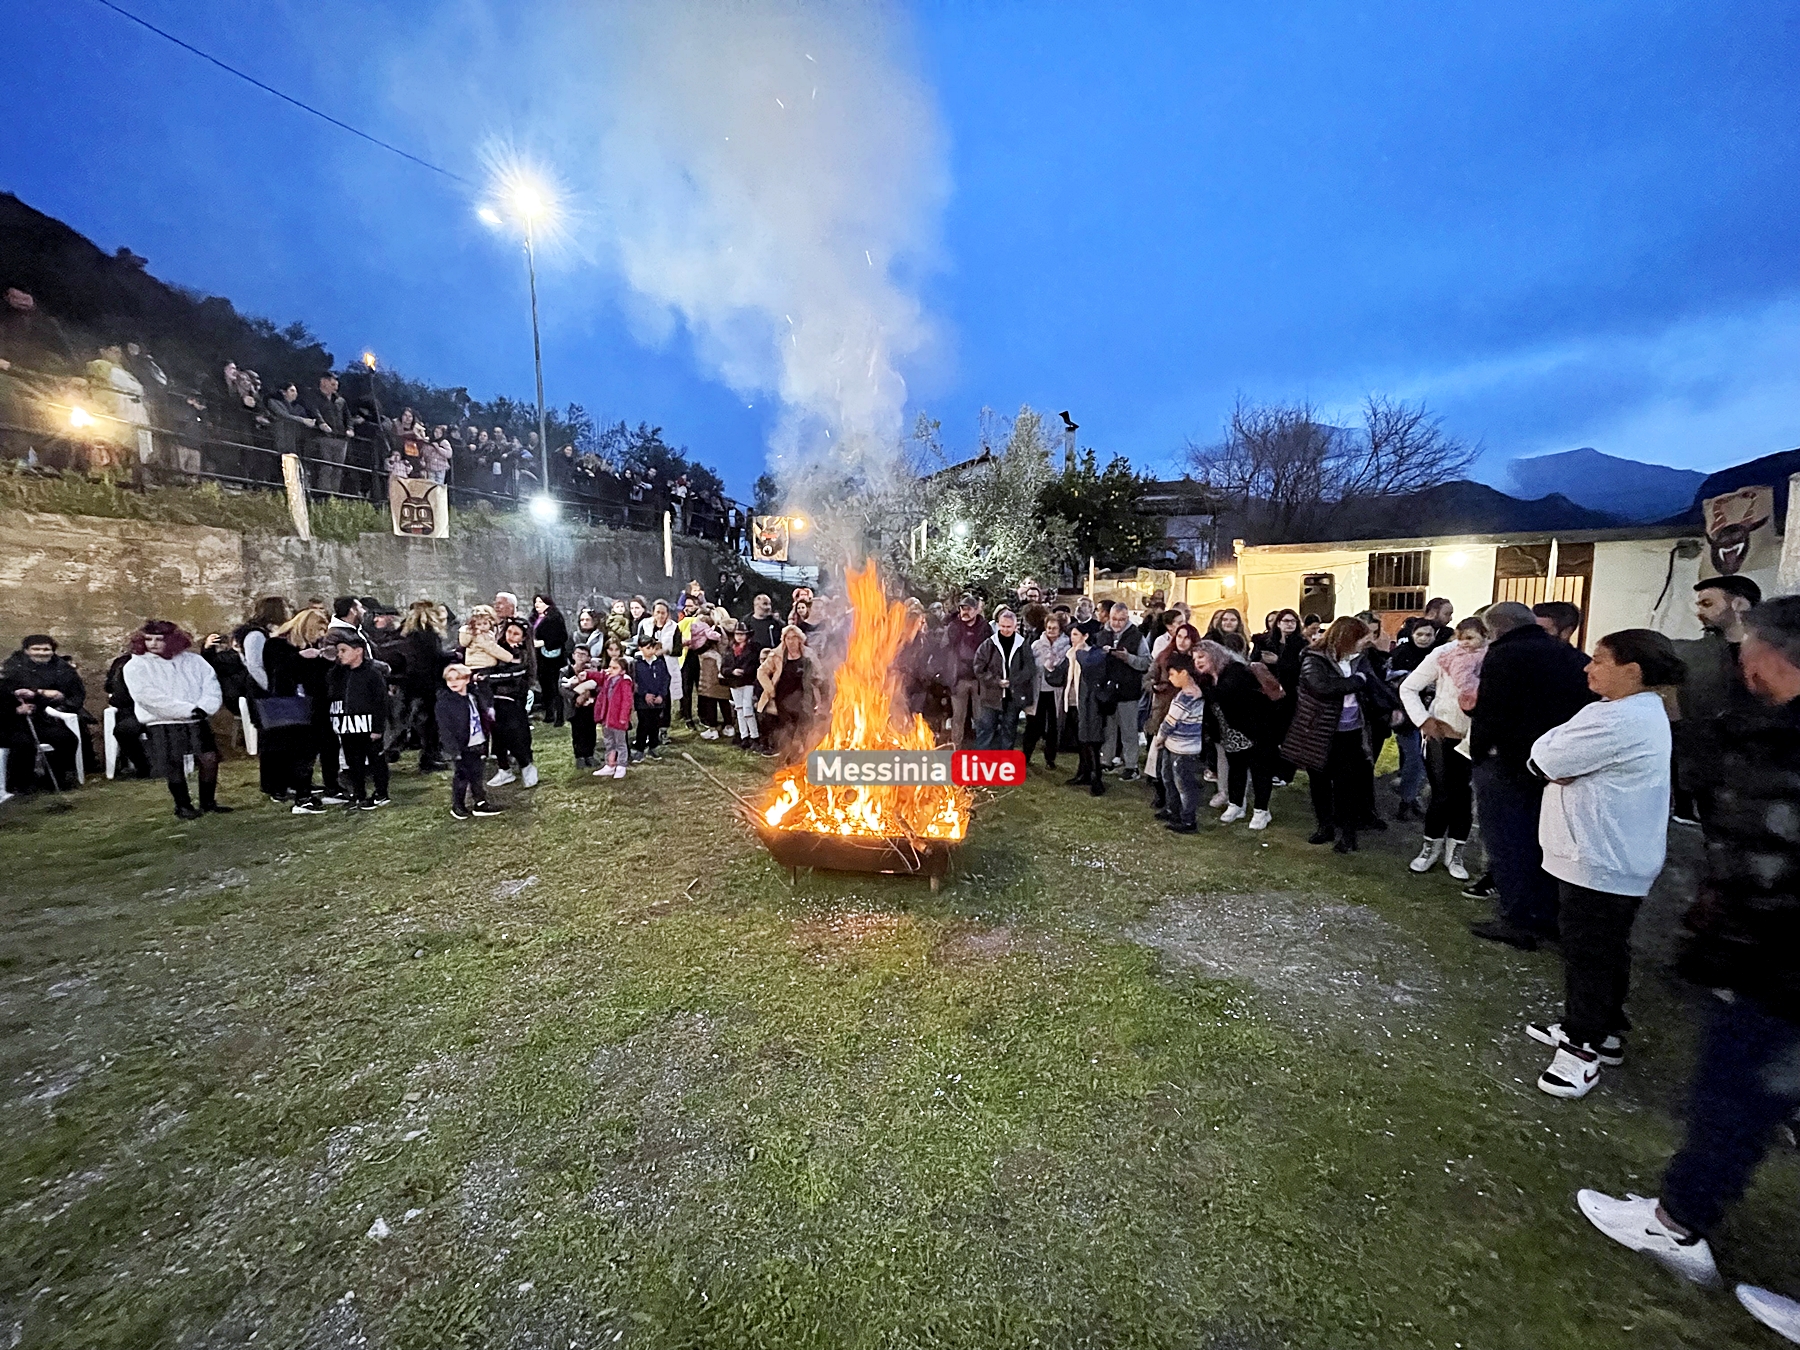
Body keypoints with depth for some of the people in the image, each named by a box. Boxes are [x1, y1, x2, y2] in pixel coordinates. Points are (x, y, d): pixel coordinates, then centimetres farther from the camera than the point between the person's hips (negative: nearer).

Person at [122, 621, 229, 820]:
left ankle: (208, 801, 11)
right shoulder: (136, 666, 1)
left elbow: (211, 686, 3)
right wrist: (188, 710, -17)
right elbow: (148, 697, -11)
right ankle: (183, 806, 13)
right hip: (162, 725, -2)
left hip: (197, 722, 2)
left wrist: (203, 708, -16)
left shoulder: (193, 660, 10)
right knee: (174, 765, -2)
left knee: (210, 758, -3)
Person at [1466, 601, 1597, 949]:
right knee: (1542, 840, 19)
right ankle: (1546, 916, 30)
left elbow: (1490, 714, -20)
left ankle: (1516, 921, 11)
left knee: (1507, 843, 4)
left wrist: (1478, 753, -7)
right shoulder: (1575, 658, 9)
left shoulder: (1503, 656, -14)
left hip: (1508, 765, -7)